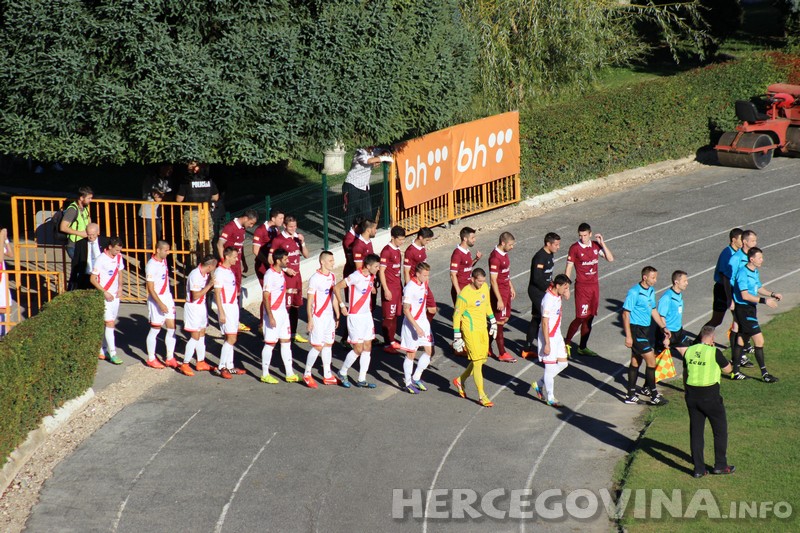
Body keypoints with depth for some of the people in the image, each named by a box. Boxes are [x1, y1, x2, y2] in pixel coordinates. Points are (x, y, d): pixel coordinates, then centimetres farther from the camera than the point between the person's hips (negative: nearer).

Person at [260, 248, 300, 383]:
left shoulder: (282, 272, 8)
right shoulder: (270, 275, -19)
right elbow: (265, 297, -20)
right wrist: (270, 317, -22)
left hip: (283, 312, 9)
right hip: (273, 313, -9)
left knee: (286, 342, 10)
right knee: (270, 343, -1)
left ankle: (289, 374, 15)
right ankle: (265, 375, 9)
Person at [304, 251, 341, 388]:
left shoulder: (332, 276, 7)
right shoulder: (315, 278, -15)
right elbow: (309, 301, -13)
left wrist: (337, 315, 16)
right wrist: (310, 319, -15)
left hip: (329, 316, 7)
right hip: (318, 317, -7)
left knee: (328, 345, 11)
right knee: (317, 346, -5)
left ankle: (327, 376, 17)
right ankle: (307, 375, 9)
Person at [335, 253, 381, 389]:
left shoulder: (371, 277, 4)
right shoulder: (356, 277, -20)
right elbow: (337, 287, -17)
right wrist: (342, 306, -13)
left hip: (367, 315, 8)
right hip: (355, 316, -8)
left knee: (367, 348, 8)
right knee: (358, 349, -5)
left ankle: (362, 380, 14)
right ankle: (342, 373, 15)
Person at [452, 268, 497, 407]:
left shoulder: (484, 287, 1)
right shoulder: (464, 295, -21)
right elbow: (456, 316, -14)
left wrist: (492, 321, 21)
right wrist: (457, 337, -13)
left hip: (483, 328, 8)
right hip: (470, 331, -8)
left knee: (482, 359, 13)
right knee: (477, 362, -7)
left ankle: (460, 380, 34)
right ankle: (482, 396, 0)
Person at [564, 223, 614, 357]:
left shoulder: (596, 246, 6)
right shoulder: (574, 248, -8)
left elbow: (610, 259, 3)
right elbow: (569, 268, -7)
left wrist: (602, 243, -5)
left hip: (594, 285, 5)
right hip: (582, 286, -5)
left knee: (589, 318, 8)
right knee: (580, 317, -9)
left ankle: (582, 347, 17)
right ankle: (567, 344, 3)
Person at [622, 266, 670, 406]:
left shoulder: (651, 291, 9)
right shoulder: (634, 292, -18)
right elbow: (625, 314, -17)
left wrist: (663, 327, 19)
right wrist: (628, 336, -20)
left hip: (645, 329, 9)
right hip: (636, 330, -9)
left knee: (636, 361, 13)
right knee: (651, 360, -7)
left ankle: (631, 395, 19)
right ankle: (654, 396, 1)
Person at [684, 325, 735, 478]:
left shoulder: (689, 351, 3)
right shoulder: (714, 352, -13)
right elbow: (728, 369, 1)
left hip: (692, 395, 5)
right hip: (710, 396, -5)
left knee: (696, 432, 10)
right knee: (720, 431, 12)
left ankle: (698, 468, 10)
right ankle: (720, 465, 16)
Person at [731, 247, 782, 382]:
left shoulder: (755, 272, 10)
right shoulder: (743, 273, -20)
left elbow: (759, 288, 23)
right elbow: (745, 295, -24)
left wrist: (772, 294, 7)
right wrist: (764, 300, -25)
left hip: (750, 308, 10)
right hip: (743, 309, -10)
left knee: (742, 339, 16)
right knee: (759, 340, -10)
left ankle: (735, 371, 25)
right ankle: (764, 374, -4)